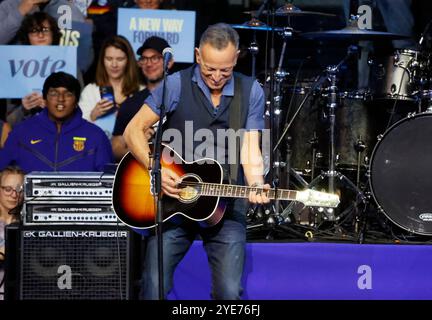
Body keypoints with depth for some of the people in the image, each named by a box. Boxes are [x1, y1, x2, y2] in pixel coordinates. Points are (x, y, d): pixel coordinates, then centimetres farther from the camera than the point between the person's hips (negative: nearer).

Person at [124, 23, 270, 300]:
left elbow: (250, 148, -1)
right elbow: (133, 130, -3)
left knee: (230, 291, -10)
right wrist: (157, 170, -17)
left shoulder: (250, 92, 2)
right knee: (154, 287, -10)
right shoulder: (177, 85, -4)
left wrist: (256, 185, -21)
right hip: (171, 200, -1)